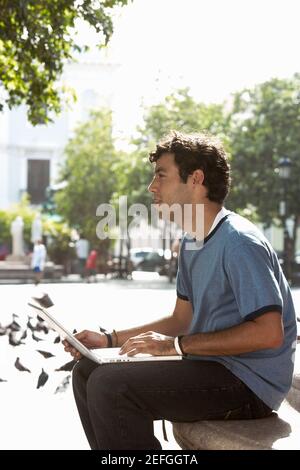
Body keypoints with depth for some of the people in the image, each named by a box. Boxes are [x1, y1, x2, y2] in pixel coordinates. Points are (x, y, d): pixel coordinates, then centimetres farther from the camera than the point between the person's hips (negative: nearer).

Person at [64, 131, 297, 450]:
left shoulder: (239, 242, -18)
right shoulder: (191, 243, 13)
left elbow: (269, 333, -24)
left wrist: (176, 345, -20)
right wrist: (109, 339, 9)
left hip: (250, 384, -9)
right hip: (211, 367, 10)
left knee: (109, 385, -23)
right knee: (87, 372, 8)